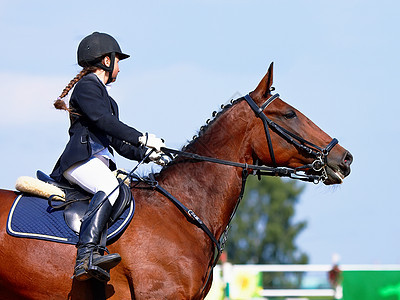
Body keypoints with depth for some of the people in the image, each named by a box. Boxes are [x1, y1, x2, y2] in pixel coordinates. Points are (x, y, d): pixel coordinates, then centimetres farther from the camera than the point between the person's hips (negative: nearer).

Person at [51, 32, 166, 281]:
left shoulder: (103, 95, 32)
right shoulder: (87, 86, 2)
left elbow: (116, 142, 30)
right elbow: (103, 120, -14)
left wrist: (147, 154, 17)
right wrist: (142, 138, -15)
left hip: (100, 163, 11)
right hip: (82, 159, -11)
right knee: (109, 187, -35)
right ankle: (87, 256, -51)